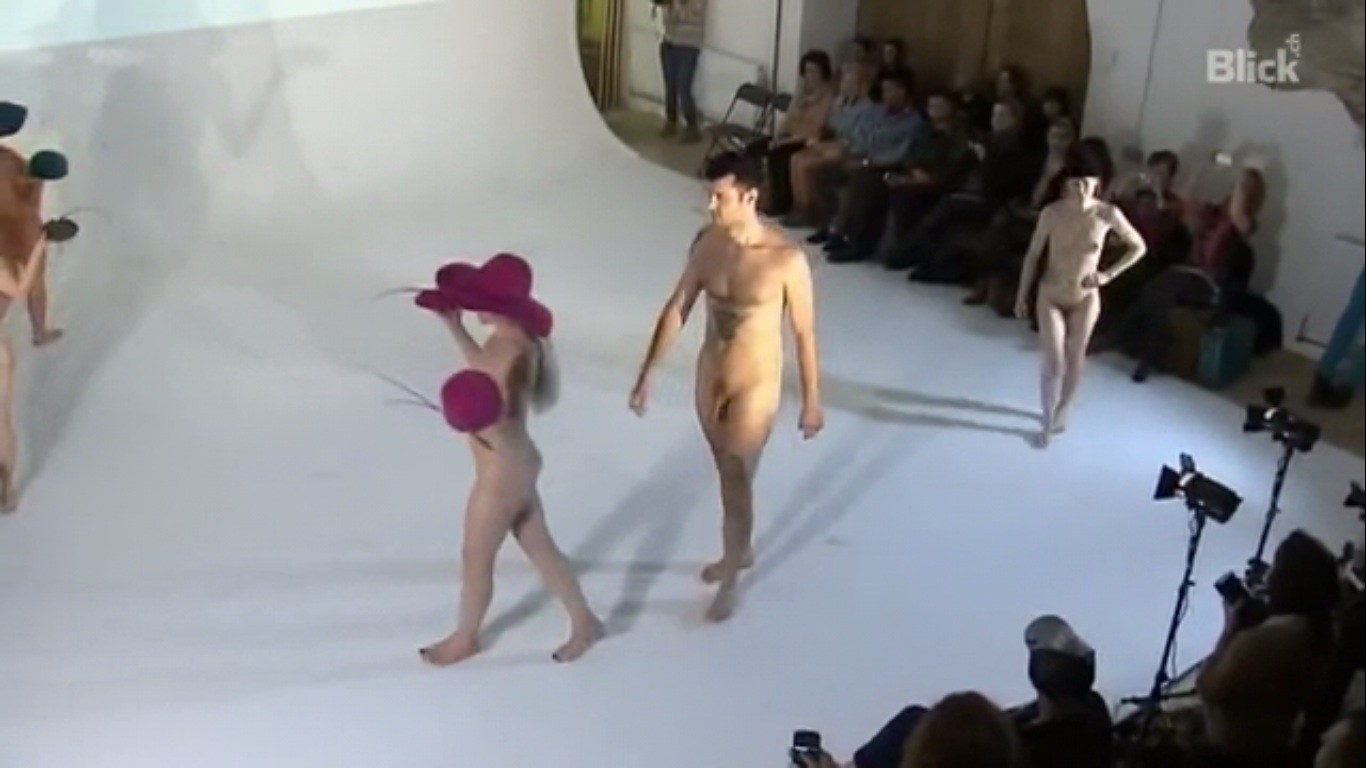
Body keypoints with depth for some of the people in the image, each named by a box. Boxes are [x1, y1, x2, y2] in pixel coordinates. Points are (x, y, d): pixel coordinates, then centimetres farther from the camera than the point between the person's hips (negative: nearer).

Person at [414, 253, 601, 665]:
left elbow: (503, 436, -30)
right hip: (517, 467, 9)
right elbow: (486, 372, 19)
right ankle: (584, 622, 35)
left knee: (475, 559, 13)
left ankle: (465, 638, 36)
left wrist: (485, 422, -49)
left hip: (501, 475, -9)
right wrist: (455, 328, 19)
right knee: (540, 548, 22)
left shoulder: (510, 351, -31)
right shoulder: (508, 340, -3)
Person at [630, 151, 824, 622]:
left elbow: (804, 333, -12)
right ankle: (740, 552, 47)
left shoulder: (786, 260, -22)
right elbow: (676, 310, 1)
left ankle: (729, 584, 24)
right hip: (708, 376, 5)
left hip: (755, 386, -5)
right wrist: (647, 374, 0)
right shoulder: (707, 243, -7)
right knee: (728, 476, 23)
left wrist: (811, 401, -6)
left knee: (737, 484, 4)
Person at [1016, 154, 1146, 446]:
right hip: (1051, 297, -1)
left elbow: (1139, 247, 0)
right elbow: (1033, 255, -4)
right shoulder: (1051, 213, -16)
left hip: (1085, 299, 1)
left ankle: (1062, 411, 38)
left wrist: (1109, 274, -8)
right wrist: (1021, 296, -1)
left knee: (1074, 362, 13)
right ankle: (1047, 421, 17)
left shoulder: (1107, 214, -15)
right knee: (1054, 364, -4)